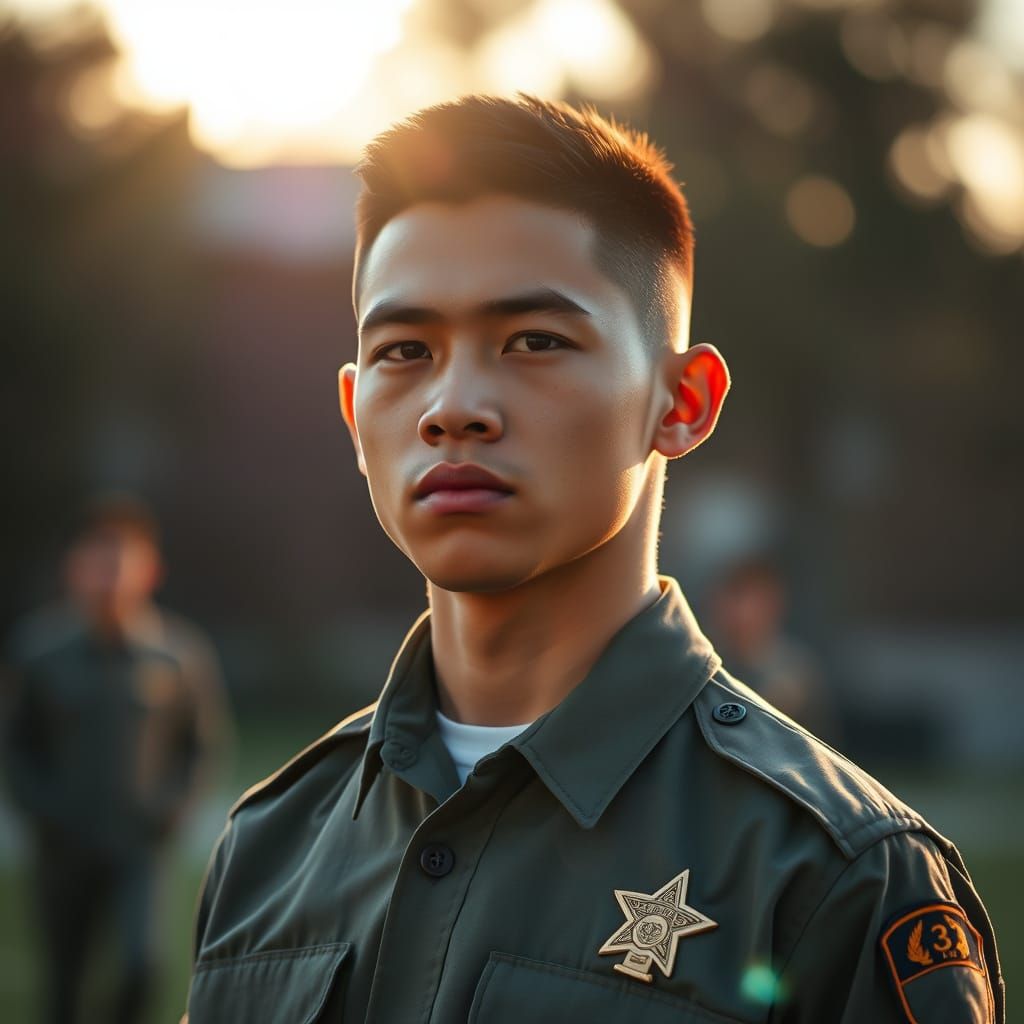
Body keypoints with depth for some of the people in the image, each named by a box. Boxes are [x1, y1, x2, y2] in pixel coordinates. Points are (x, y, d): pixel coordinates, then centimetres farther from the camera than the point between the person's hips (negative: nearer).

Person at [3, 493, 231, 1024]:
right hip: (64, 850, 1)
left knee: (141, 965, -22)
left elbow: (206, 739, 6)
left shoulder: (181, 653, -9)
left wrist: (173, 805, -7)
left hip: (139, 847, -1)